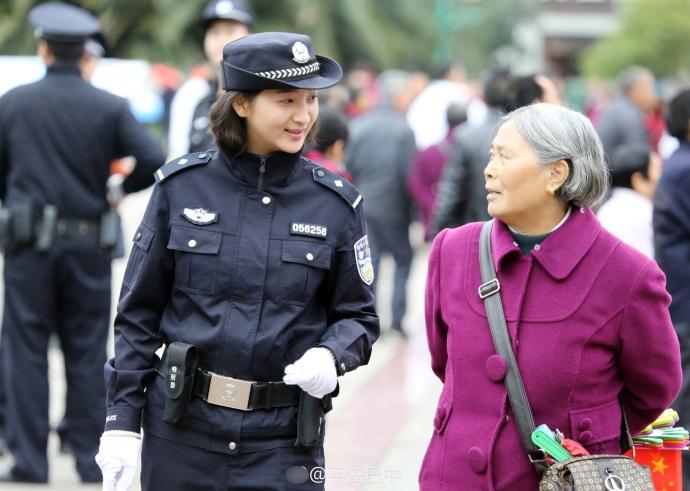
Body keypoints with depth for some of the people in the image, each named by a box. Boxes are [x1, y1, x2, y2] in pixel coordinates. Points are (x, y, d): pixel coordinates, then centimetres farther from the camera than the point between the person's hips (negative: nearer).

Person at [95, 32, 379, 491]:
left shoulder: (336, 202, 0)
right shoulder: (182, 186, -1)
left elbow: (358, 316, 7)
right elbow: (139, 312, 4)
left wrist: (329, 357, -16)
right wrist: (122, 422, 0)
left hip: (283, 440, 0)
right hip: (181, 430, 0)